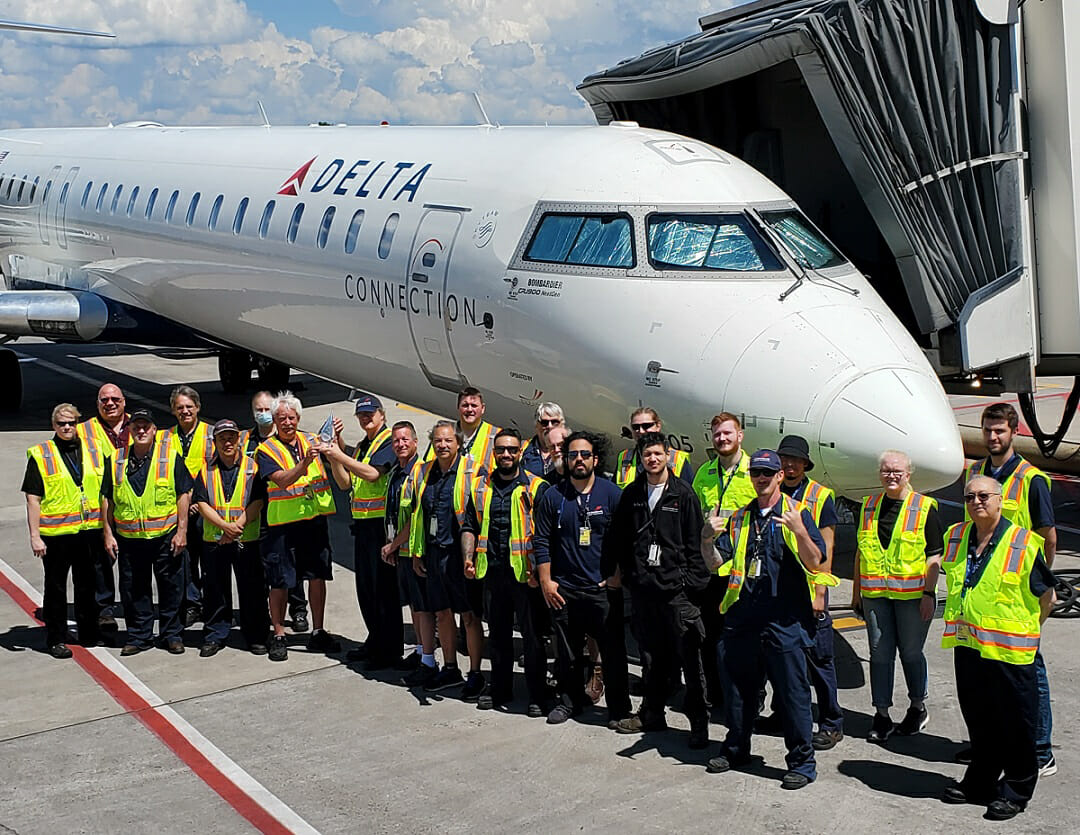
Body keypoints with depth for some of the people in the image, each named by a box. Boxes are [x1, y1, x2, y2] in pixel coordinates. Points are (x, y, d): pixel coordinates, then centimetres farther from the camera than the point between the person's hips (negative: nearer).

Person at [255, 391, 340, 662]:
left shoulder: (312, 441, 9)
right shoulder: (267, 450, -4)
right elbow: (282, 480, -19)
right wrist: (305, 462, -33)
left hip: (315, 519, 4)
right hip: (283, 524, -4)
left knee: (318, 576, 9)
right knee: (280, 582, 1)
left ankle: (317, 633, 20)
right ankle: (278, 635, 14)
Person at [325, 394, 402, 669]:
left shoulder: (390, 442, -7)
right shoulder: (361, 447, 19)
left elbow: (372, 473, -21)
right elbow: (345, 483, 13)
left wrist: (341, 456, -18)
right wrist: (334, 455, 1)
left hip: (383, 524, -9)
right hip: (363, 524, 9)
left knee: (385, 587, -5)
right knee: (365, 587, 14)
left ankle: (390, 649, 1)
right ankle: (375, 641, 26)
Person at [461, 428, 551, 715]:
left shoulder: (536, 487, -2)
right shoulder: (481, 487, 12)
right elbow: (470, 526, 14)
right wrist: (469, 557, -1)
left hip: (524, 573, -4)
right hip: (491, 571, 4)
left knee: (532, 634, 0)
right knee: (497, 633, 14)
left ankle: (537, 695, 9)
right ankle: (500, 690, 27)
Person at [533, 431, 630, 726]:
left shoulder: (611, 493, 0)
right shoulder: (553, 497, 4)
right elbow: (541, 541, 6)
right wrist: (545, 581, 1)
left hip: (603, 589, -2)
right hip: (563, 590, 2)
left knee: (613, 650, 0)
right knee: (567, 651, 11)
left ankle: (619, 708, 12)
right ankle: (570, 700, 27)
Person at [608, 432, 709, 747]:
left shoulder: (683, 493, -1)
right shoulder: (632, 494, 10)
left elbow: (694, 541, -2)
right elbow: (619, 538, 17)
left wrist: (692, 580, -7)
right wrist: (620, 571, 9)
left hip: (676, 584, -4)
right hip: (643, 585, 4)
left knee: (689, 655, -4)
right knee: (655, 653, 13)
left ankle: (699, 721, 3)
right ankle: (652, 714, 24)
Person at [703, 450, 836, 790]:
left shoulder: (797, 513, 0)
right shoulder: (740, 518, 14)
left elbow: (815, 563, -10)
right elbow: (716, 561, 10)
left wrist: (799, 531, -27)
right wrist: (708, 537, -10)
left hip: (784, 619, -5)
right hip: (742, 618, 5)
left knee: (792, 692, -2)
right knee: (738, 688, 15)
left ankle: (802, 761, 9)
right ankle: (736, 749, 32)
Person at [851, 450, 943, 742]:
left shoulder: (924, 508, -1)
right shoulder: (869, 506, 11)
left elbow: (934, 556, -4)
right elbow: (861, 551, 17)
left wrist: (929, 593, -11)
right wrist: (856, 591, 14)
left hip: (912, 595, -3)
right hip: (875, 594, 4)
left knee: (910, 653, 6)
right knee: (880, 653, 5)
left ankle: (918, 708, 26)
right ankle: (882, 716, 12)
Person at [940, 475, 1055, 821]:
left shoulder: (1024, 543, -12)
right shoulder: (956, 537, 5)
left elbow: (1047, 597, -3)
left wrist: (1026, 631, 4)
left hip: (1008, 651, -5)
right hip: (967, 646, 6)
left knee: (1015, 724, 5)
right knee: (977, 718, 17)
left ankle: (1016, 790, 19)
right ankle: (980, 781, 32)